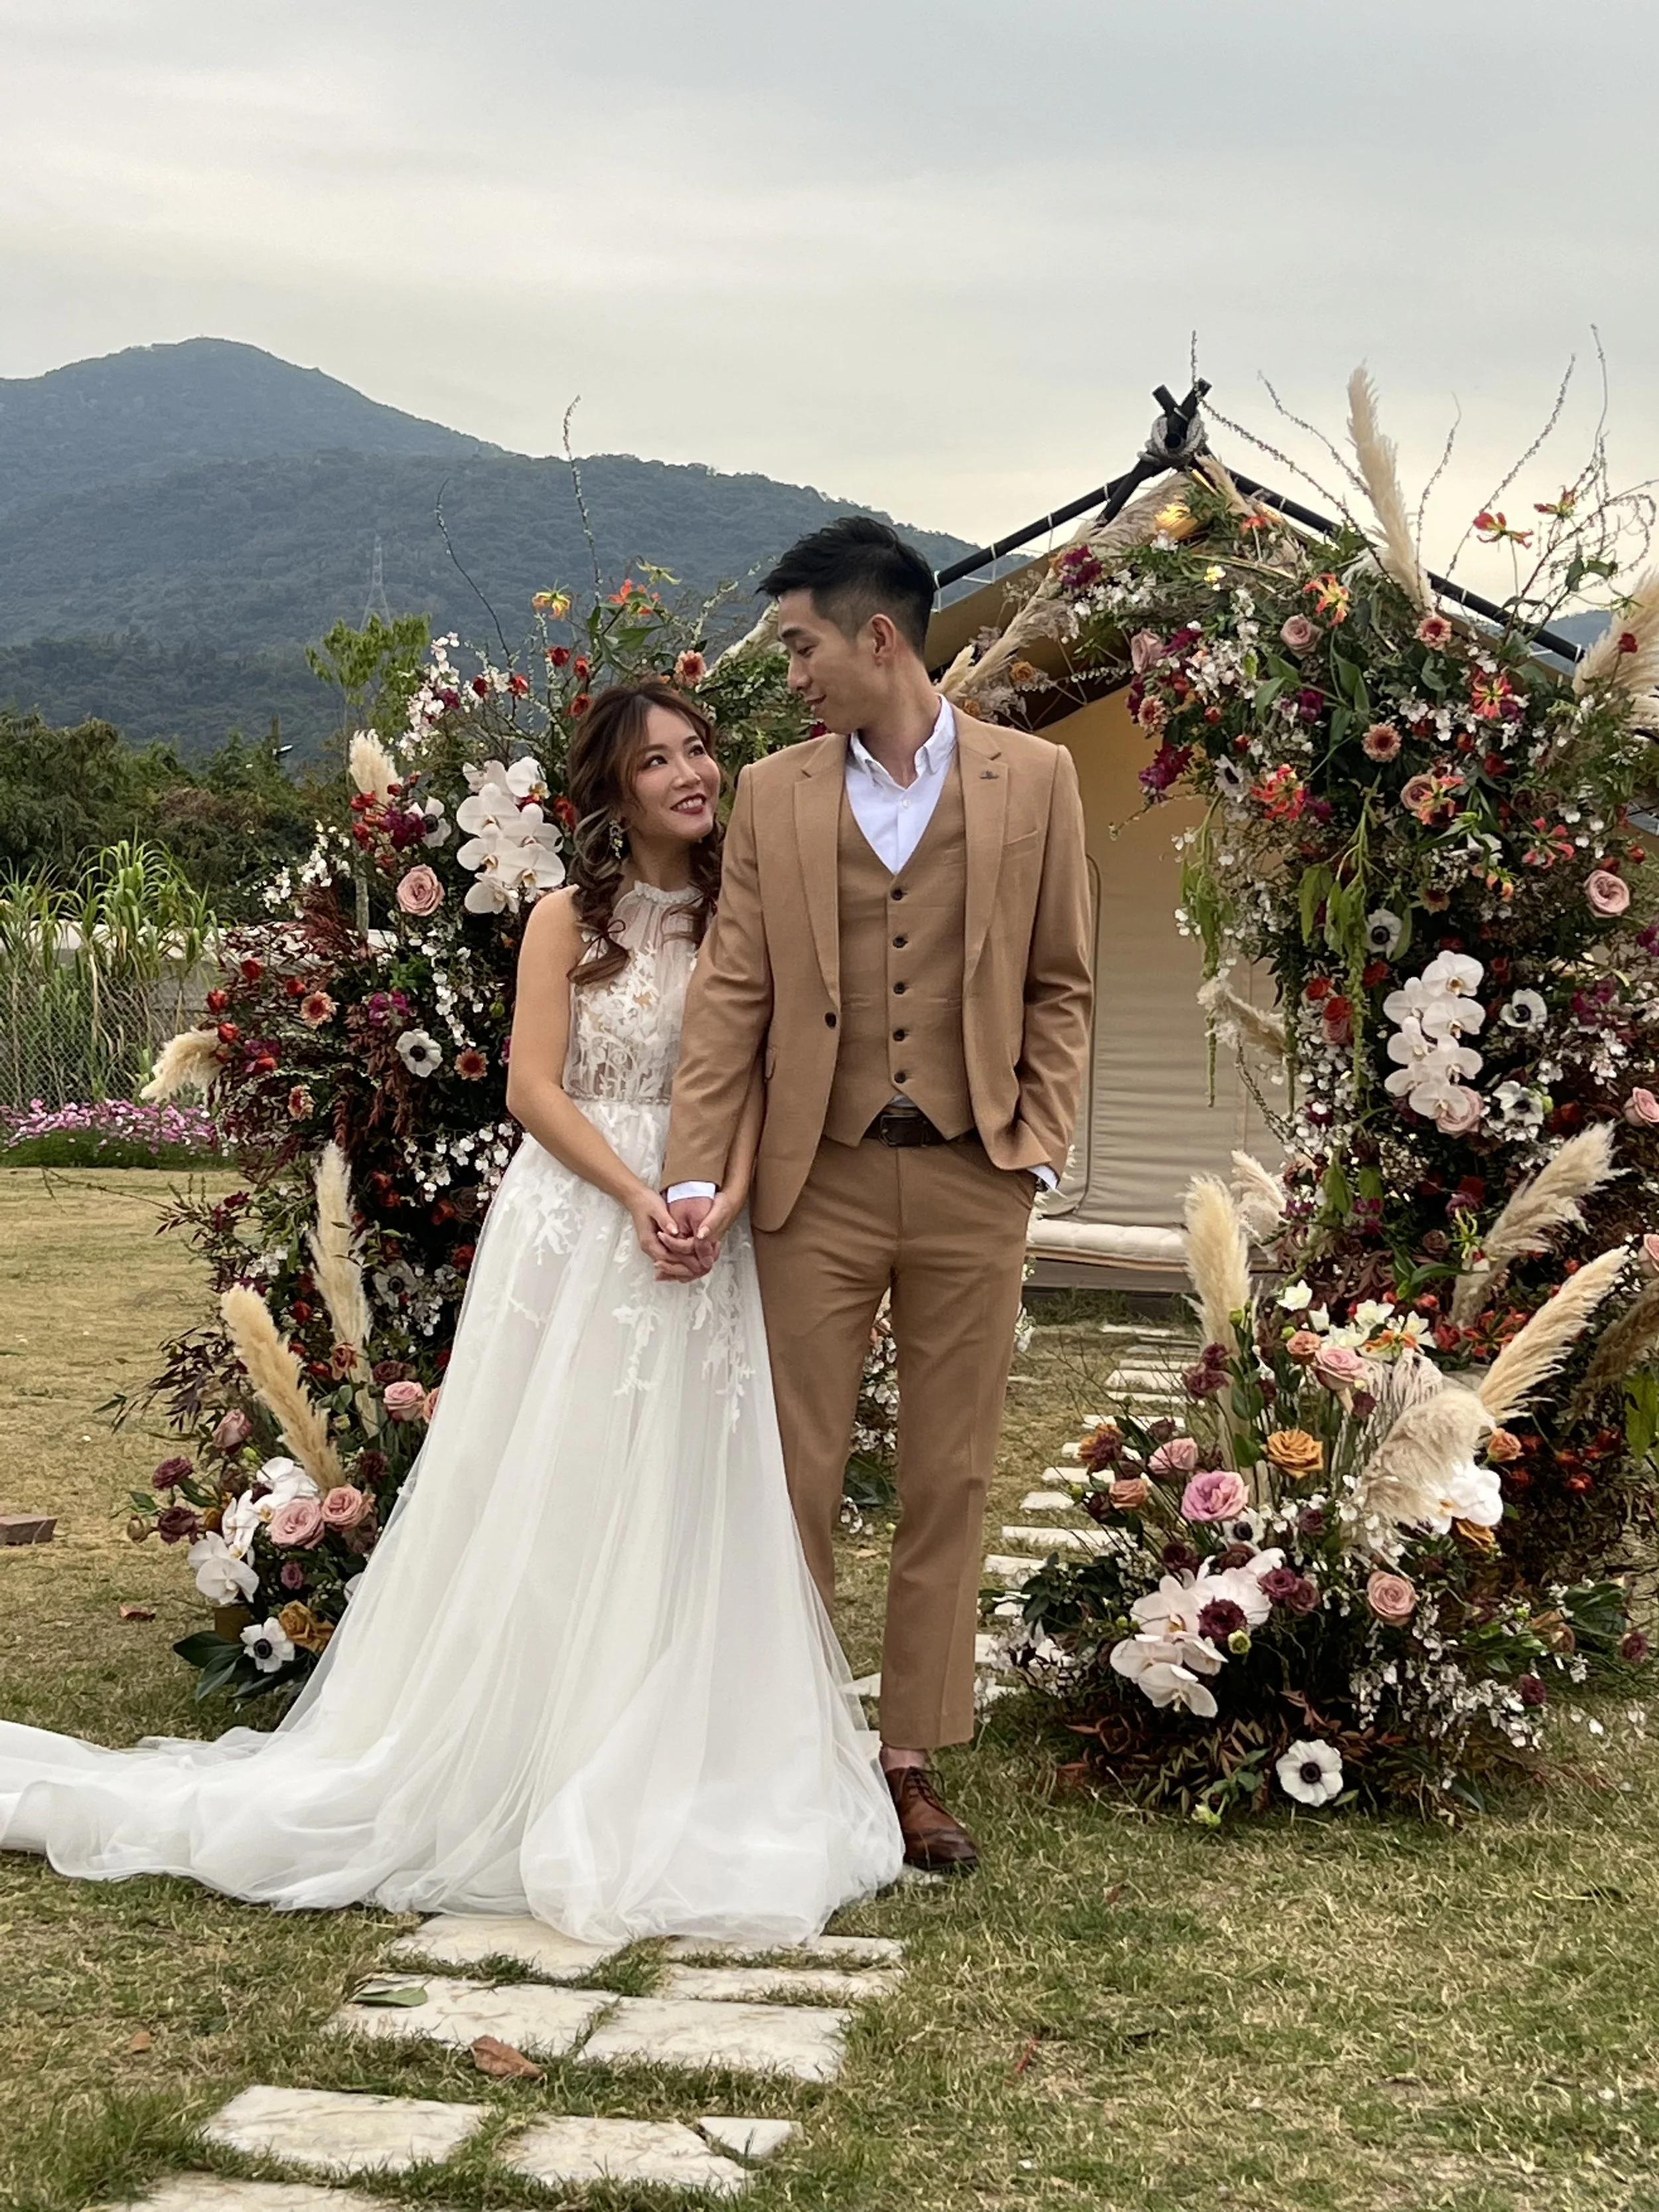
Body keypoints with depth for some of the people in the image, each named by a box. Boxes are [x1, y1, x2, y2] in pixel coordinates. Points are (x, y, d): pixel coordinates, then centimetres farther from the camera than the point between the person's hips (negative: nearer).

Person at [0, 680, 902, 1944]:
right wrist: (638, 1196, -17)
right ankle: (516, 1771, 10)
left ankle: (677, 1783, 14)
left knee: (690, 1516, 4)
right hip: (578, 1229, -3)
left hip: (705, 1238, 3)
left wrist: (725, 1198, -14)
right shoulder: (571, 920, 1)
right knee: (550, 1504, -1)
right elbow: (535, 1090, -5)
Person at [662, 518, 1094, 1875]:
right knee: (796, 1481, 4)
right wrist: (697, 1174, -6)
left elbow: (1060, 986, 7)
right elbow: (732, 995, 3)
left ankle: (913, 1761, 17)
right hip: (820, 1179, 1)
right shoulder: (773, 795, 6)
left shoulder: (1033, 780, 3)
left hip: (973, 1180, 0)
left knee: (949, 1485, 7)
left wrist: (1038, 1146, -4)